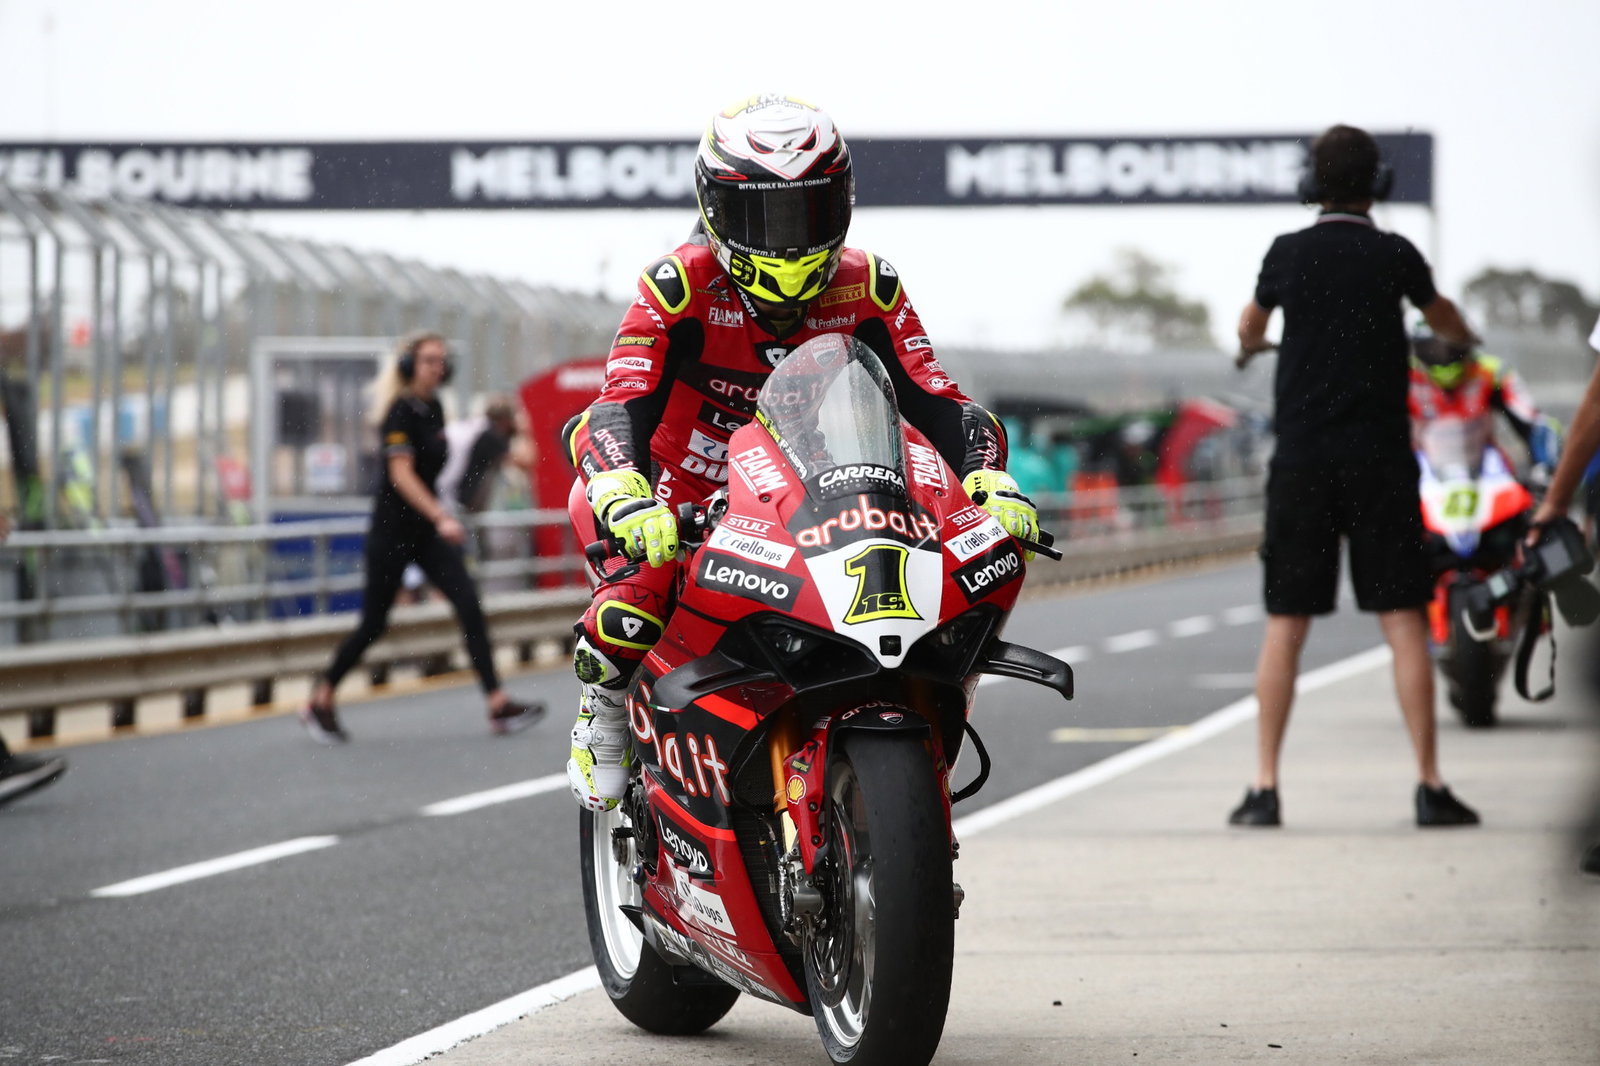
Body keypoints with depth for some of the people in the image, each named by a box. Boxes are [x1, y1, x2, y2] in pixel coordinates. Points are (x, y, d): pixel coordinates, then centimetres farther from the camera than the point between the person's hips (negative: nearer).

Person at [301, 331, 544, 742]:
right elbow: (401, 474, -24)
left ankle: (498, 705, -10)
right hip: (393, 529, -7)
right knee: (374, 623, 1)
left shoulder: (434, 408, 8)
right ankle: (320, 702, 18)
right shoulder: (400, 412, -15)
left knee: (470, 608, -6)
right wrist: (440, 517, -34)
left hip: (426, 529, 7)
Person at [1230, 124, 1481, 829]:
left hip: (1300, 460, 1)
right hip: (1380, 460, -1)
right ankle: (1430, 786, -2)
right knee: (1404, 623, 1)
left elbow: (1250, 326, 22)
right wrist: (1462, 340, 47)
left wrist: (1249, 346, 48)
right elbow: (1443, 318, 22)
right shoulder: (1394, 256, -1)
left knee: (1285, 626, 4)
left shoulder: (1289, 253, 0)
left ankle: (1264, 789, 2)